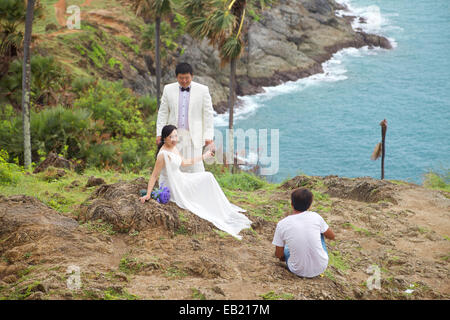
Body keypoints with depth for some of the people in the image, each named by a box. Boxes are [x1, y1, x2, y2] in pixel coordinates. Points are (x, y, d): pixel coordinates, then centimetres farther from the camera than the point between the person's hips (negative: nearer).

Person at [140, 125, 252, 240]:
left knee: (207, 177, 7)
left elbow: (184, 162, 19)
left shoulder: (174, 148, 3)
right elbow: (154, 175, -23)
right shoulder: (163, 154, -25)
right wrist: (148, 194, -23)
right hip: (171, 186, -9)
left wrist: (203, 157, 25)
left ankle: (224, 210, 14)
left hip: (179, 180, 9)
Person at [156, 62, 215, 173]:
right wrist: (159, 133, 5)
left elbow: (208, 114, 3)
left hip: (194, 136, -2)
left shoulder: (202, 90, 1)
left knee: (196, 166, -8)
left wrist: (208, 136, -3)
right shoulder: (168, 89, 7)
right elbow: (163, 113, 12)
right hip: (174, 135, 2)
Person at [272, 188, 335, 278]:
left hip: (298, 271, 0)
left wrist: (282, 257, 21)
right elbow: (332, 236, 7)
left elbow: (279, 255, -4)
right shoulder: (315, 217, -10)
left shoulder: (281, 225, -13)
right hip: (321, 267, 0)